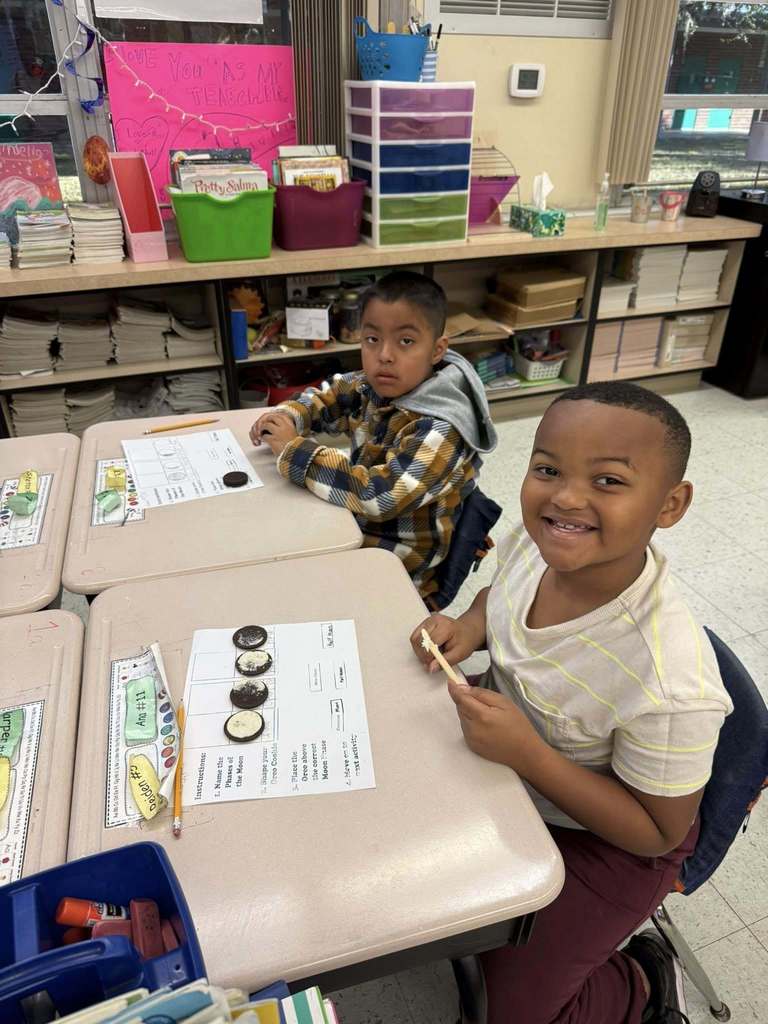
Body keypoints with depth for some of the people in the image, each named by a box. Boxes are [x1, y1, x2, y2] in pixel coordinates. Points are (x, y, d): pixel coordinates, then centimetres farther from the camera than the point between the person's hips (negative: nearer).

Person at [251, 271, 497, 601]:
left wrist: (293, 448, -31)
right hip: (355, 525, 7)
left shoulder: (439, 430, -31)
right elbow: (326, 397, 12)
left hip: (397, 568, -7)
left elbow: (379, 495, -38)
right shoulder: (373, 388, -6)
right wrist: (286, 417, -10)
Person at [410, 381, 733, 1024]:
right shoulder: (534, 543, -22)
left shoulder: (671, 685, -40)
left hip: (603, 837, -5)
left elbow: (658, 832, -22)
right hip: (511, 770, 6)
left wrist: (526, 753, -35)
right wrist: (468, 627, -19)